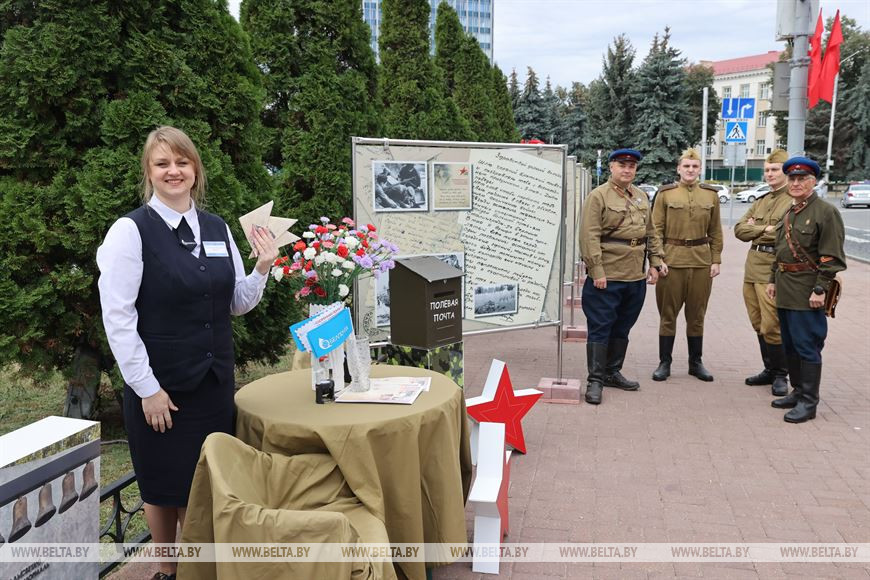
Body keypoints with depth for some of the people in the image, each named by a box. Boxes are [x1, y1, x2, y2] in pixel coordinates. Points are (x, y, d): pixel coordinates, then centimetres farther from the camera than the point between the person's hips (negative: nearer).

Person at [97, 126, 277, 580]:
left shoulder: (218, 229, 5)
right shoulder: (131, 231, -10)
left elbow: (236, 304, 10)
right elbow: (117, 316, -13)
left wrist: (262, 268, -7)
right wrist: (147, 388, -15)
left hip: (214, 380, 4)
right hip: (159, 386, -4)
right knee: (164, 486, 12)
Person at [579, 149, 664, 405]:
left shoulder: (641, 197, 14)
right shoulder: (598, 196, -8)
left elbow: (650, 234, 20)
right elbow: (590, 237, -14)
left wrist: (655, 263, 12)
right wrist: (596, 271, -18)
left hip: (636, 278, 7)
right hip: (606, 278, -7)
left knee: (622, 328, 15)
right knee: (600, 328, -1)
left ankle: (612, 372, 28)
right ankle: (594, 380, 6)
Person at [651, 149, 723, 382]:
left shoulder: (711, 194, 8)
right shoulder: (665, 194, 0)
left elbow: (715, 231, 11)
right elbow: (656, 229, -1)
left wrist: (716, 260, 4)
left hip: (701, 261, 3)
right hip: (672, 260, -2)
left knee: (697, 315, 10)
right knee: (668, 314, 3)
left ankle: (696, 362, 21)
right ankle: (664, 362, 13)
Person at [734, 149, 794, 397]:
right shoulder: (761, 201, 18)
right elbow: (739, 229, 10)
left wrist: (757, 230, -7)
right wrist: (766, 229, -6)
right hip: (752, 268, 7)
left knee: (771, 327, -4)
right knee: (759, 325, 13)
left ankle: (780, 375, 12)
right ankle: (769, 370, 26)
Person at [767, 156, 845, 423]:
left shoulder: (826, 212, -10)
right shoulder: (789, 213, 15)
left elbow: (832, 258, -15)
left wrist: (820, 290, -19)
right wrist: (773, 280, 17)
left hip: (806, 294, -8)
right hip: (785, 291, 8)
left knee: (807, 347, -3)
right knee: (790, 345, 15)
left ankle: (808, 402, 5)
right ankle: (798, 391, 28)